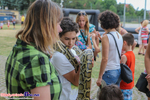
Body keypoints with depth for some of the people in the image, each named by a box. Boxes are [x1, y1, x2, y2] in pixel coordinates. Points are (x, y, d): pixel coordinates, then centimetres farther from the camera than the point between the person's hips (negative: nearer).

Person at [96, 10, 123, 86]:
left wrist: (100, 77, -13)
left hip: (109, 72, -8)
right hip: (119, 71, 8)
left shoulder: (106, 37, -14)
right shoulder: (119, 36, 7)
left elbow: (105, 59, -17)